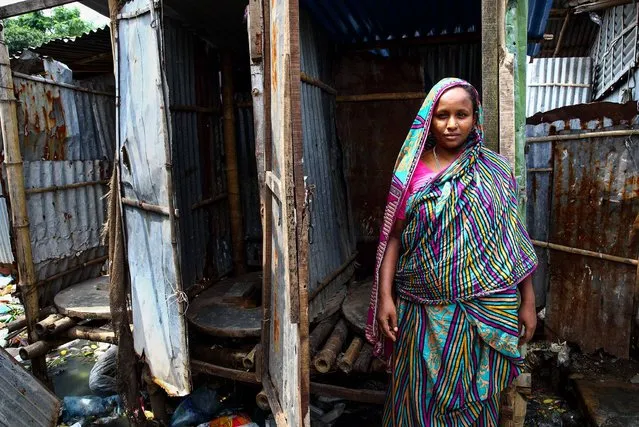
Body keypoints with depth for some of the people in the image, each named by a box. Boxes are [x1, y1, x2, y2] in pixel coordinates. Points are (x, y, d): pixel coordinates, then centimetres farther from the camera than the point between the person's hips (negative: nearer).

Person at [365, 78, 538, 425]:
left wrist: (527, 300, 2)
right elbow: (393, 236, -2)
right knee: (419, 396, 12)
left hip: (485, 310, 1)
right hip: (423, 311, 0)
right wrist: (385, 296, -8)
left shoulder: (496, 170, 2)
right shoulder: (412, 169, -1)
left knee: (474, 396, 15)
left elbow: (512, 237, 3)